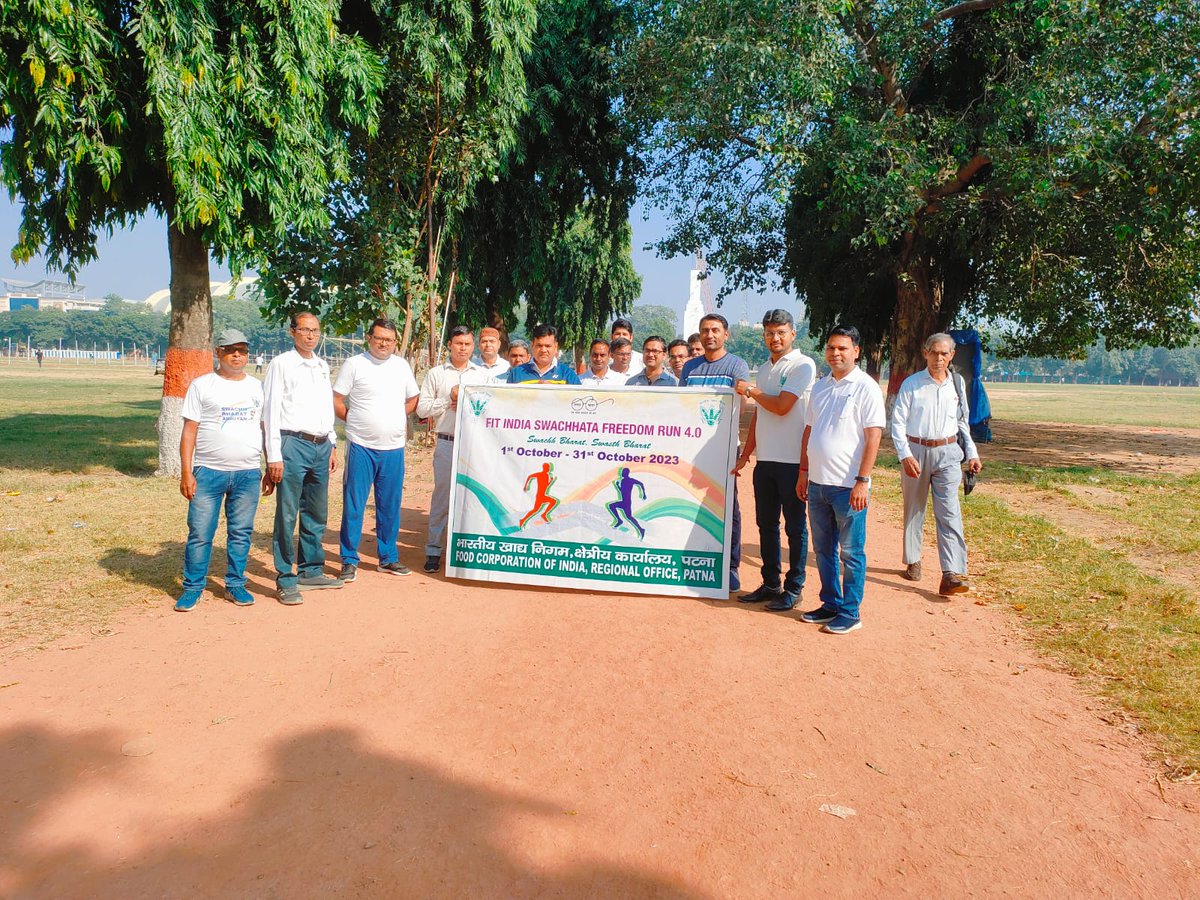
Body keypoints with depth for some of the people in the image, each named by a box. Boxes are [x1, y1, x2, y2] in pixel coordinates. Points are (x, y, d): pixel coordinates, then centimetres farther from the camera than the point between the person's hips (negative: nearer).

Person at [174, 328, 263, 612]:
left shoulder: (257, 387, 13)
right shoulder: (201, 386, 4)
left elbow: (266, 429, 15)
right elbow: (189, 431, 0)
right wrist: (186, 472, -7)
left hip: (248, 473, 2)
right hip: (208, 471, -2)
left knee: (241, 533, 8)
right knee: (200, 533, 0)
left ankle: (235, 585, 19)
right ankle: (193, 587, 12)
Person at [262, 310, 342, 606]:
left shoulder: (323, 366, 16)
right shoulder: (281, 364, -3)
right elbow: (271, 412, -6)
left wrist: (332, 446, 17)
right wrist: (274, 457, -12)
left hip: (321, 446, 6)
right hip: (293, 445, -6)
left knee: (317, 514, 13)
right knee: (287, 516, -4)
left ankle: (311, 571, 25)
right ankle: (286, 581, 3)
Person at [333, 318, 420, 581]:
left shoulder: (402, 365, 11)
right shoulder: (354, 364, -1)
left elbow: (413, 399, 21)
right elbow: (337, 402, -1)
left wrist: (396, 420, 9)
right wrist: (356, 421, 1)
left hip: (394, 448, 4)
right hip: (361, 447, -3)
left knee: (390, 507, 10)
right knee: (353, 506, 0)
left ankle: (389, 557, 22)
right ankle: (349, 561, 10)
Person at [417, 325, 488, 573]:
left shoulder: (483, 374, 12)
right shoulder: (436, 374, 9)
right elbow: (422, 408, 3)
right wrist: (449, 398, -5)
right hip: (446, 443, -1)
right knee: (442, 495, 0)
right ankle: (433, 551, 8)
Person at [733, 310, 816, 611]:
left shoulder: (803, 365, -7)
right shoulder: (763, 369, 16)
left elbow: (782, 406, -17)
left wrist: (751, 391, -2)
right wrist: (745, 454, 15)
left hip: (792, 460, -7)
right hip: (764, 459, 7)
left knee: (795, 526, 3)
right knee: (766, 524, 13)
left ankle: (793, 588, 12)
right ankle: (770, 584, 24)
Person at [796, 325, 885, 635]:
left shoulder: (866, 387, -7)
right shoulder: (820, 386, 13)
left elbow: (873, 436, -12)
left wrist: (862, 481, -17)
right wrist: (804, 472, 15)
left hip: (848, 485, -7)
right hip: (817, 482, 7)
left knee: (851, 552, 3)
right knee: (823, 549, 14)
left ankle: (850, 612, 13)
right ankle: (830, 604, 27)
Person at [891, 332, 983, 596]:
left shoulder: (958, 384, 7)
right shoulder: (911, 384, -3)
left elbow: (963, 421, 17)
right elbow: (898, 422, -5)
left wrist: (972, 453, 14)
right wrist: (905, 455, -15)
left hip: (947, 453, 1)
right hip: (915, 451, -1)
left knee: (949, 512, -10)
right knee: (913, 510, 11)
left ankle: (952, 575, -15)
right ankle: (913, 562, 29)